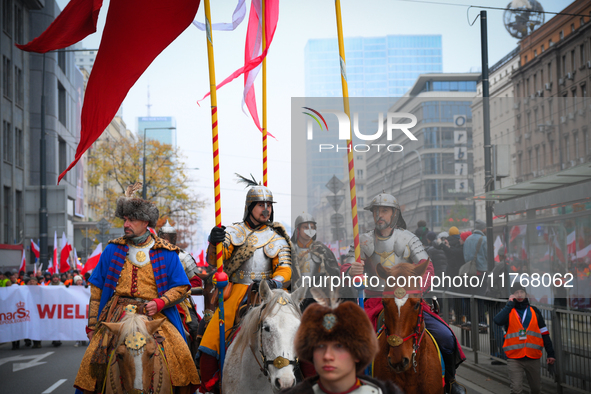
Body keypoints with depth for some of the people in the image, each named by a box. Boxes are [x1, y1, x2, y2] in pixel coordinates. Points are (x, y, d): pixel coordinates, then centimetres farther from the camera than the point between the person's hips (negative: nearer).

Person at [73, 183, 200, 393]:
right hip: (116, 313, 1)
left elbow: (181, 286, 7)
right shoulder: (113, 249, 11)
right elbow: (97, 288, 13)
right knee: (93, 359, -16)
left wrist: (160, 302, -11)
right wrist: (92, 324, 10)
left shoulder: (166, 253, 6)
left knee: (180, 354, -21)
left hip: (154, 314, -1)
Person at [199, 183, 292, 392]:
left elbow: (284, 267, 2)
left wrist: (276, 282, -20)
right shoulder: (234, 232, 9)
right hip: (237, 292, 0)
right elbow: (214, 261, -3)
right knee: (211, 338, -11)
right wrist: (214, 243, -26)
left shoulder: (277, 237, 11)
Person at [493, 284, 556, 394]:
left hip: (533, 358, 3)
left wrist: (550, 353, 5)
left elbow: (544, 334, 11)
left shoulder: (534, 311, 11)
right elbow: (498, 321, -19)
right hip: (514, 358, -3)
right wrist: (510, 303, -12)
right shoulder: (508, 311, 5)